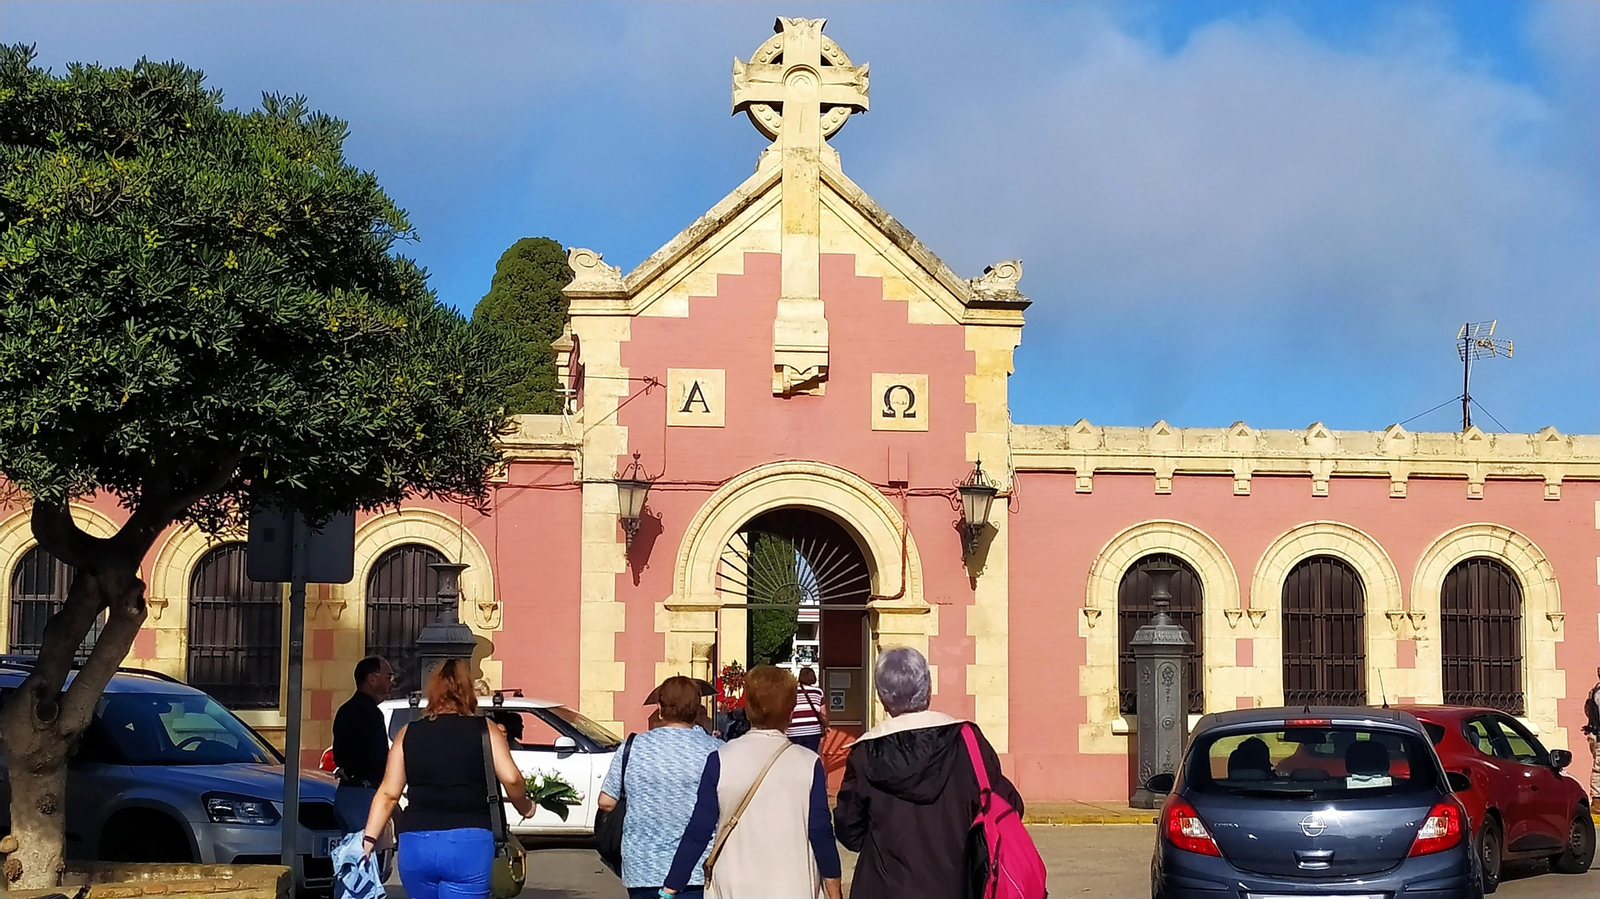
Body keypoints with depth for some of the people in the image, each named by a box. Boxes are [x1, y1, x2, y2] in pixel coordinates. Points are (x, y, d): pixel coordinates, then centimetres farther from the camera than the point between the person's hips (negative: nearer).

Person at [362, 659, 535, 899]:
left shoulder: (408, 734, 10)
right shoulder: (484, 730, 3)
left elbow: (388, 793, 6)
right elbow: (511, 778, -8)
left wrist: (368, 839, 7)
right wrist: (524, 808, 11)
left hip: (414, 844, 3)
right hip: (468, 844, -3)